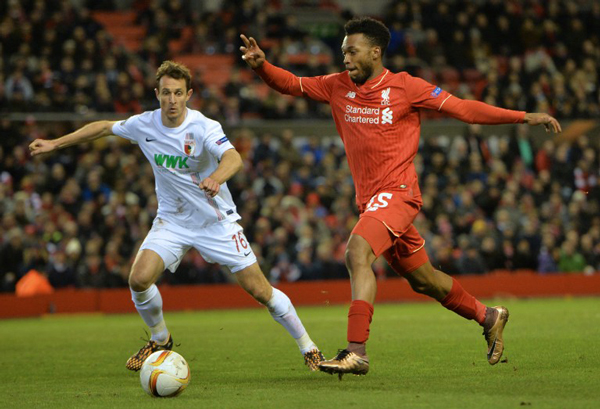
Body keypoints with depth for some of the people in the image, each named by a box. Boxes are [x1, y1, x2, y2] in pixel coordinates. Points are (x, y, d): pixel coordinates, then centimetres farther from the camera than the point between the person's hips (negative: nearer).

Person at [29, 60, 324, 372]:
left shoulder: (203, 128, -22)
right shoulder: (144, 125, -7)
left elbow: (233, 158, -41)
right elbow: (104, 127, 11)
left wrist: (215, 177, -63)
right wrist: (55, 144, 12)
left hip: (217, 221, -4)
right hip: (172, 221, 4)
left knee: (259, 290, -7)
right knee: (139, 279, -17)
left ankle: (308, 348, 13)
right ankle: (160, 340, 13)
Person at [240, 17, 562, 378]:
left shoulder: (404, 87, -7)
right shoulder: (338, 87, 8)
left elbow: (461, 108, -5)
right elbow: (293, 85, 8)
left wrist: (524, 117, -9)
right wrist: (261, 66, -13)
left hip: (397, 192, -7)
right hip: (369, 198, 7)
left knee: (357, 253, -28)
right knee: (423, 279, 16)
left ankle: (357, 352, -32)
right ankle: (488, 317, 37)